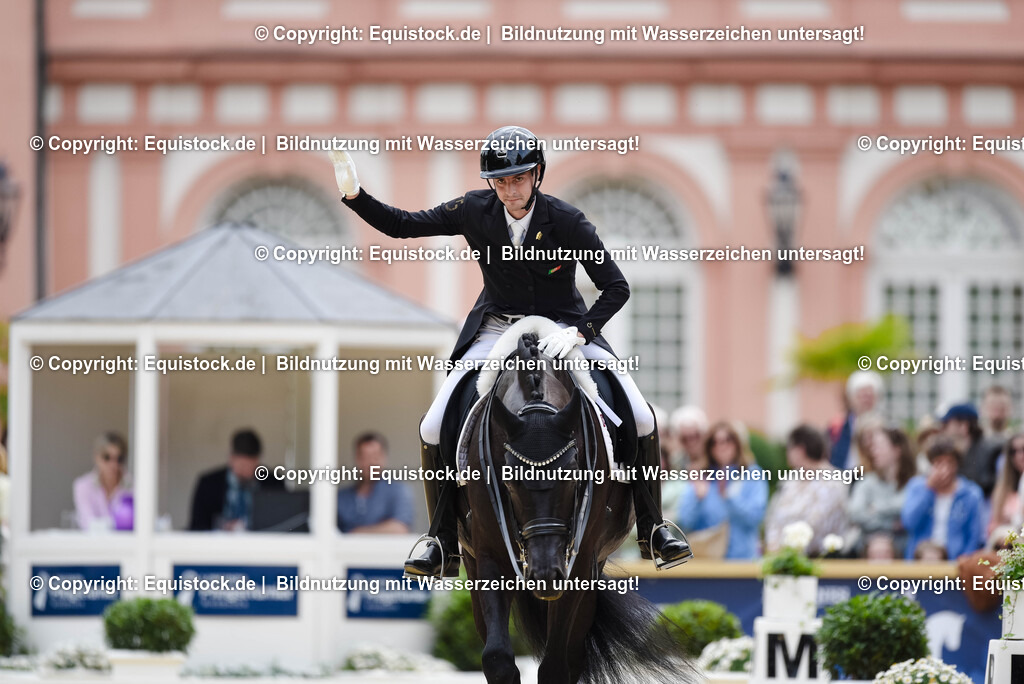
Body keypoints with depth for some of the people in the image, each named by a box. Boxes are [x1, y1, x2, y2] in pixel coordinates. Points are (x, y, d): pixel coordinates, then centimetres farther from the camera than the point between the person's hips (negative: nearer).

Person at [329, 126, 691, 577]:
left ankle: (652, 530, 2)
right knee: (433, 429, -14)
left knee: (641, 419, -16)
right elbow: (401, 226, -2)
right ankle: (444, 544, 0)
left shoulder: (566, 221, -17)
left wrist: (578, 332, -31)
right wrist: (354, 195, -19)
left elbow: (616, 288, -16)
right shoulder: (475, 211, -9)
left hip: (564, 329, -2)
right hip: (496, 331, 2)